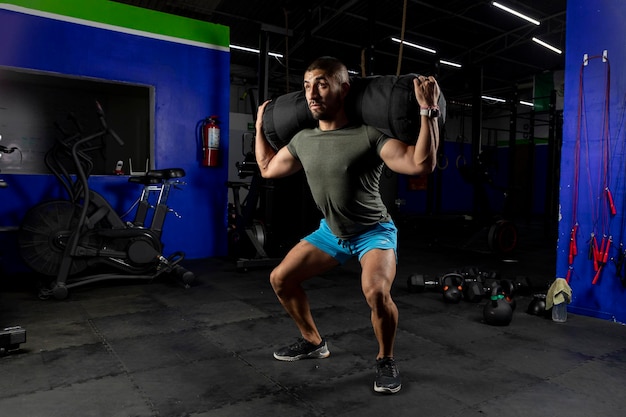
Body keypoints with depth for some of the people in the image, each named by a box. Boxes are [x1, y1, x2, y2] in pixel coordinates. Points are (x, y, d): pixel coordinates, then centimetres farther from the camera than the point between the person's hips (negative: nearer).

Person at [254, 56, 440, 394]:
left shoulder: (369, 135, -24)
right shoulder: (302, 140, -4)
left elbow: (422, 164, -35)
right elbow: (267, 169, 13)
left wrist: (428, 110, -38)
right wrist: (260, 125, 15)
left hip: (374, 232, -6)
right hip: (331, 232, 7)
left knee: (377, 292, -33)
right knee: (280, 279, 5)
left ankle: (386, 360, -1)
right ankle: (313, 342, 26)